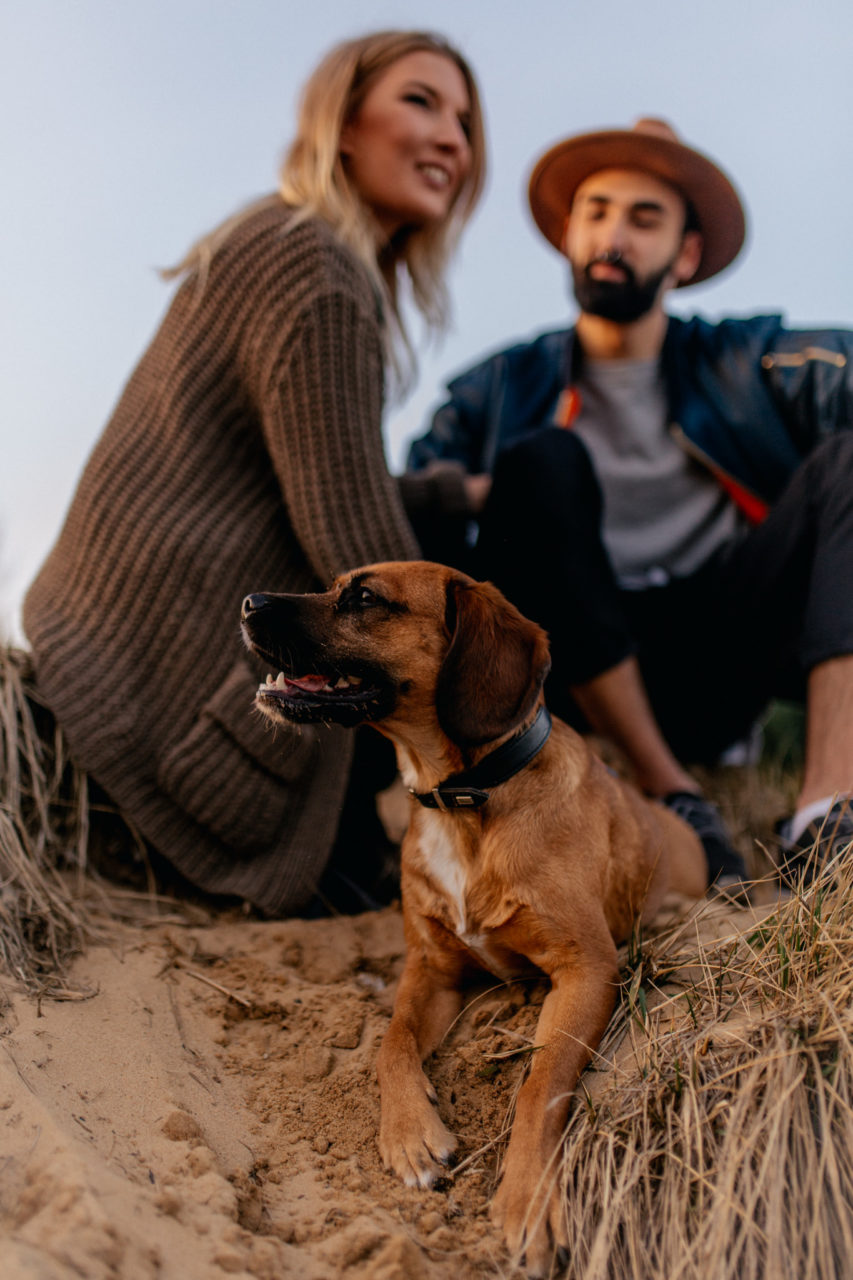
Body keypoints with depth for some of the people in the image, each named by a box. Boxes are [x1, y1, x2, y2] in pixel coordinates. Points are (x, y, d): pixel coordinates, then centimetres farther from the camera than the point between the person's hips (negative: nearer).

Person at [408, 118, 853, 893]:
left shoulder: (744, 362, 12)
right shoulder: (504, 391, 11)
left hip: (726, 658, 1)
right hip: (589, 677, 0)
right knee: (541, 462, -23)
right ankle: (670, 796, -23)